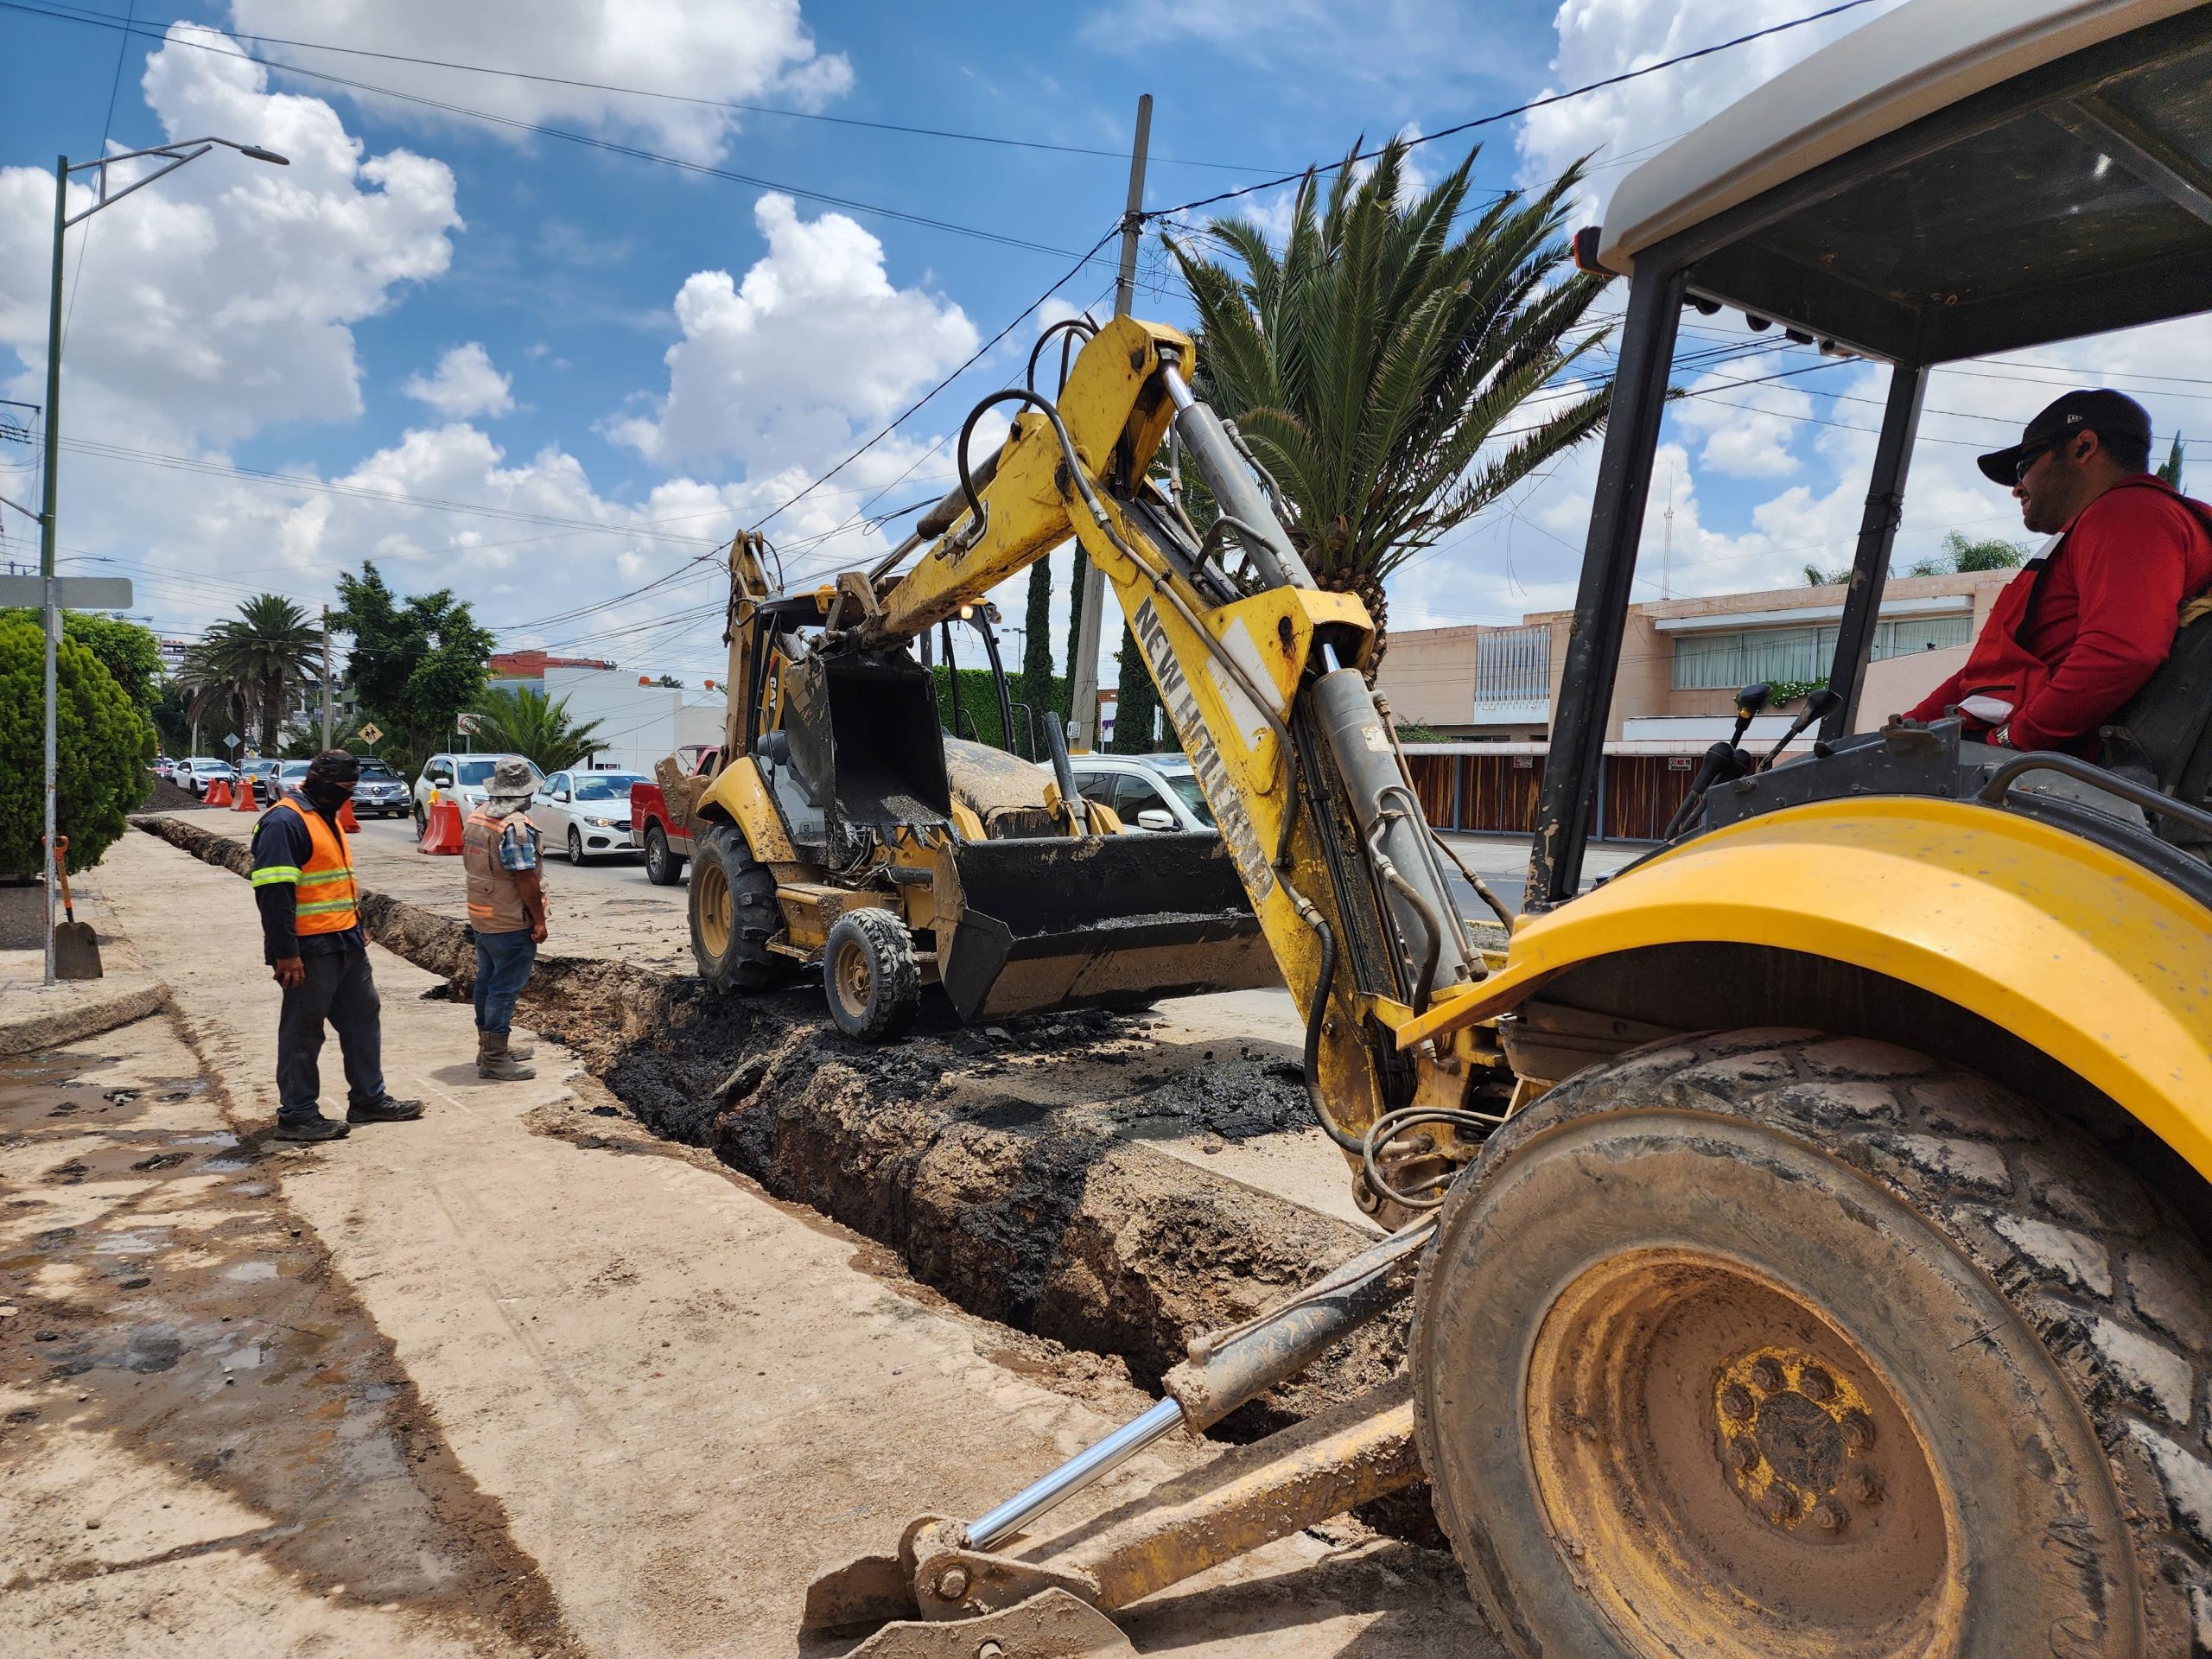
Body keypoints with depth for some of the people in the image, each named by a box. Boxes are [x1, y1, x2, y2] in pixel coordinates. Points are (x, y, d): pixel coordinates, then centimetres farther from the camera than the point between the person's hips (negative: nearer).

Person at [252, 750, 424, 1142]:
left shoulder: (325, 817, 16)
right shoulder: (284, 822, -16)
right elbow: (273, 892, -22)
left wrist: (356, 929, 24)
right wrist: (285, 954, -24)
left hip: (346, 944, 10)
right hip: (309, 950, -10)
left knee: (362, 1017, 15)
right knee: (303, 1031, 1)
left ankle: (368, 1098, 26)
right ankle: (297, 1115, 11)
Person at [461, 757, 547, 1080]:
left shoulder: (475, 818, 8)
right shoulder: (515, 826, -21)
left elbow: (471, 863, 16)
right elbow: (526, 878, -23)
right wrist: (539, 920, -16)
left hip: (481, 917, 9)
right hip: (511, 922, -9)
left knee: (487, 981, 17)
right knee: (505, 987, -3)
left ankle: (489, 1047, 30)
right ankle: (494, 1059, 1)